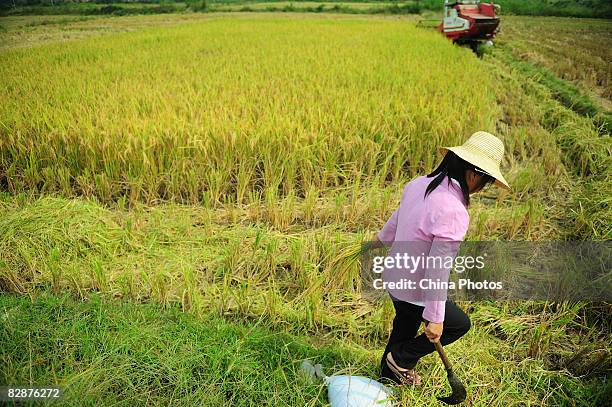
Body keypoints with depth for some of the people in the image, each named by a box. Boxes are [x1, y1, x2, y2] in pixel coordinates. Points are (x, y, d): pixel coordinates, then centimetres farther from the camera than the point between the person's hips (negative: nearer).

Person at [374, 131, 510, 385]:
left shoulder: (419, 184, -6)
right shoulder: (454, 212, -31)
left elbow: (397, 217, 14)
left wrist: (383, 239, 34)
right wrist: (435, 318, -19)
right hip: (415, 292, -8)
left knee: (405, 324, 32)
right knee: (460, 324, 18)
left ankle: (390, 372, 55)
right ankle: (401, 359, 25)